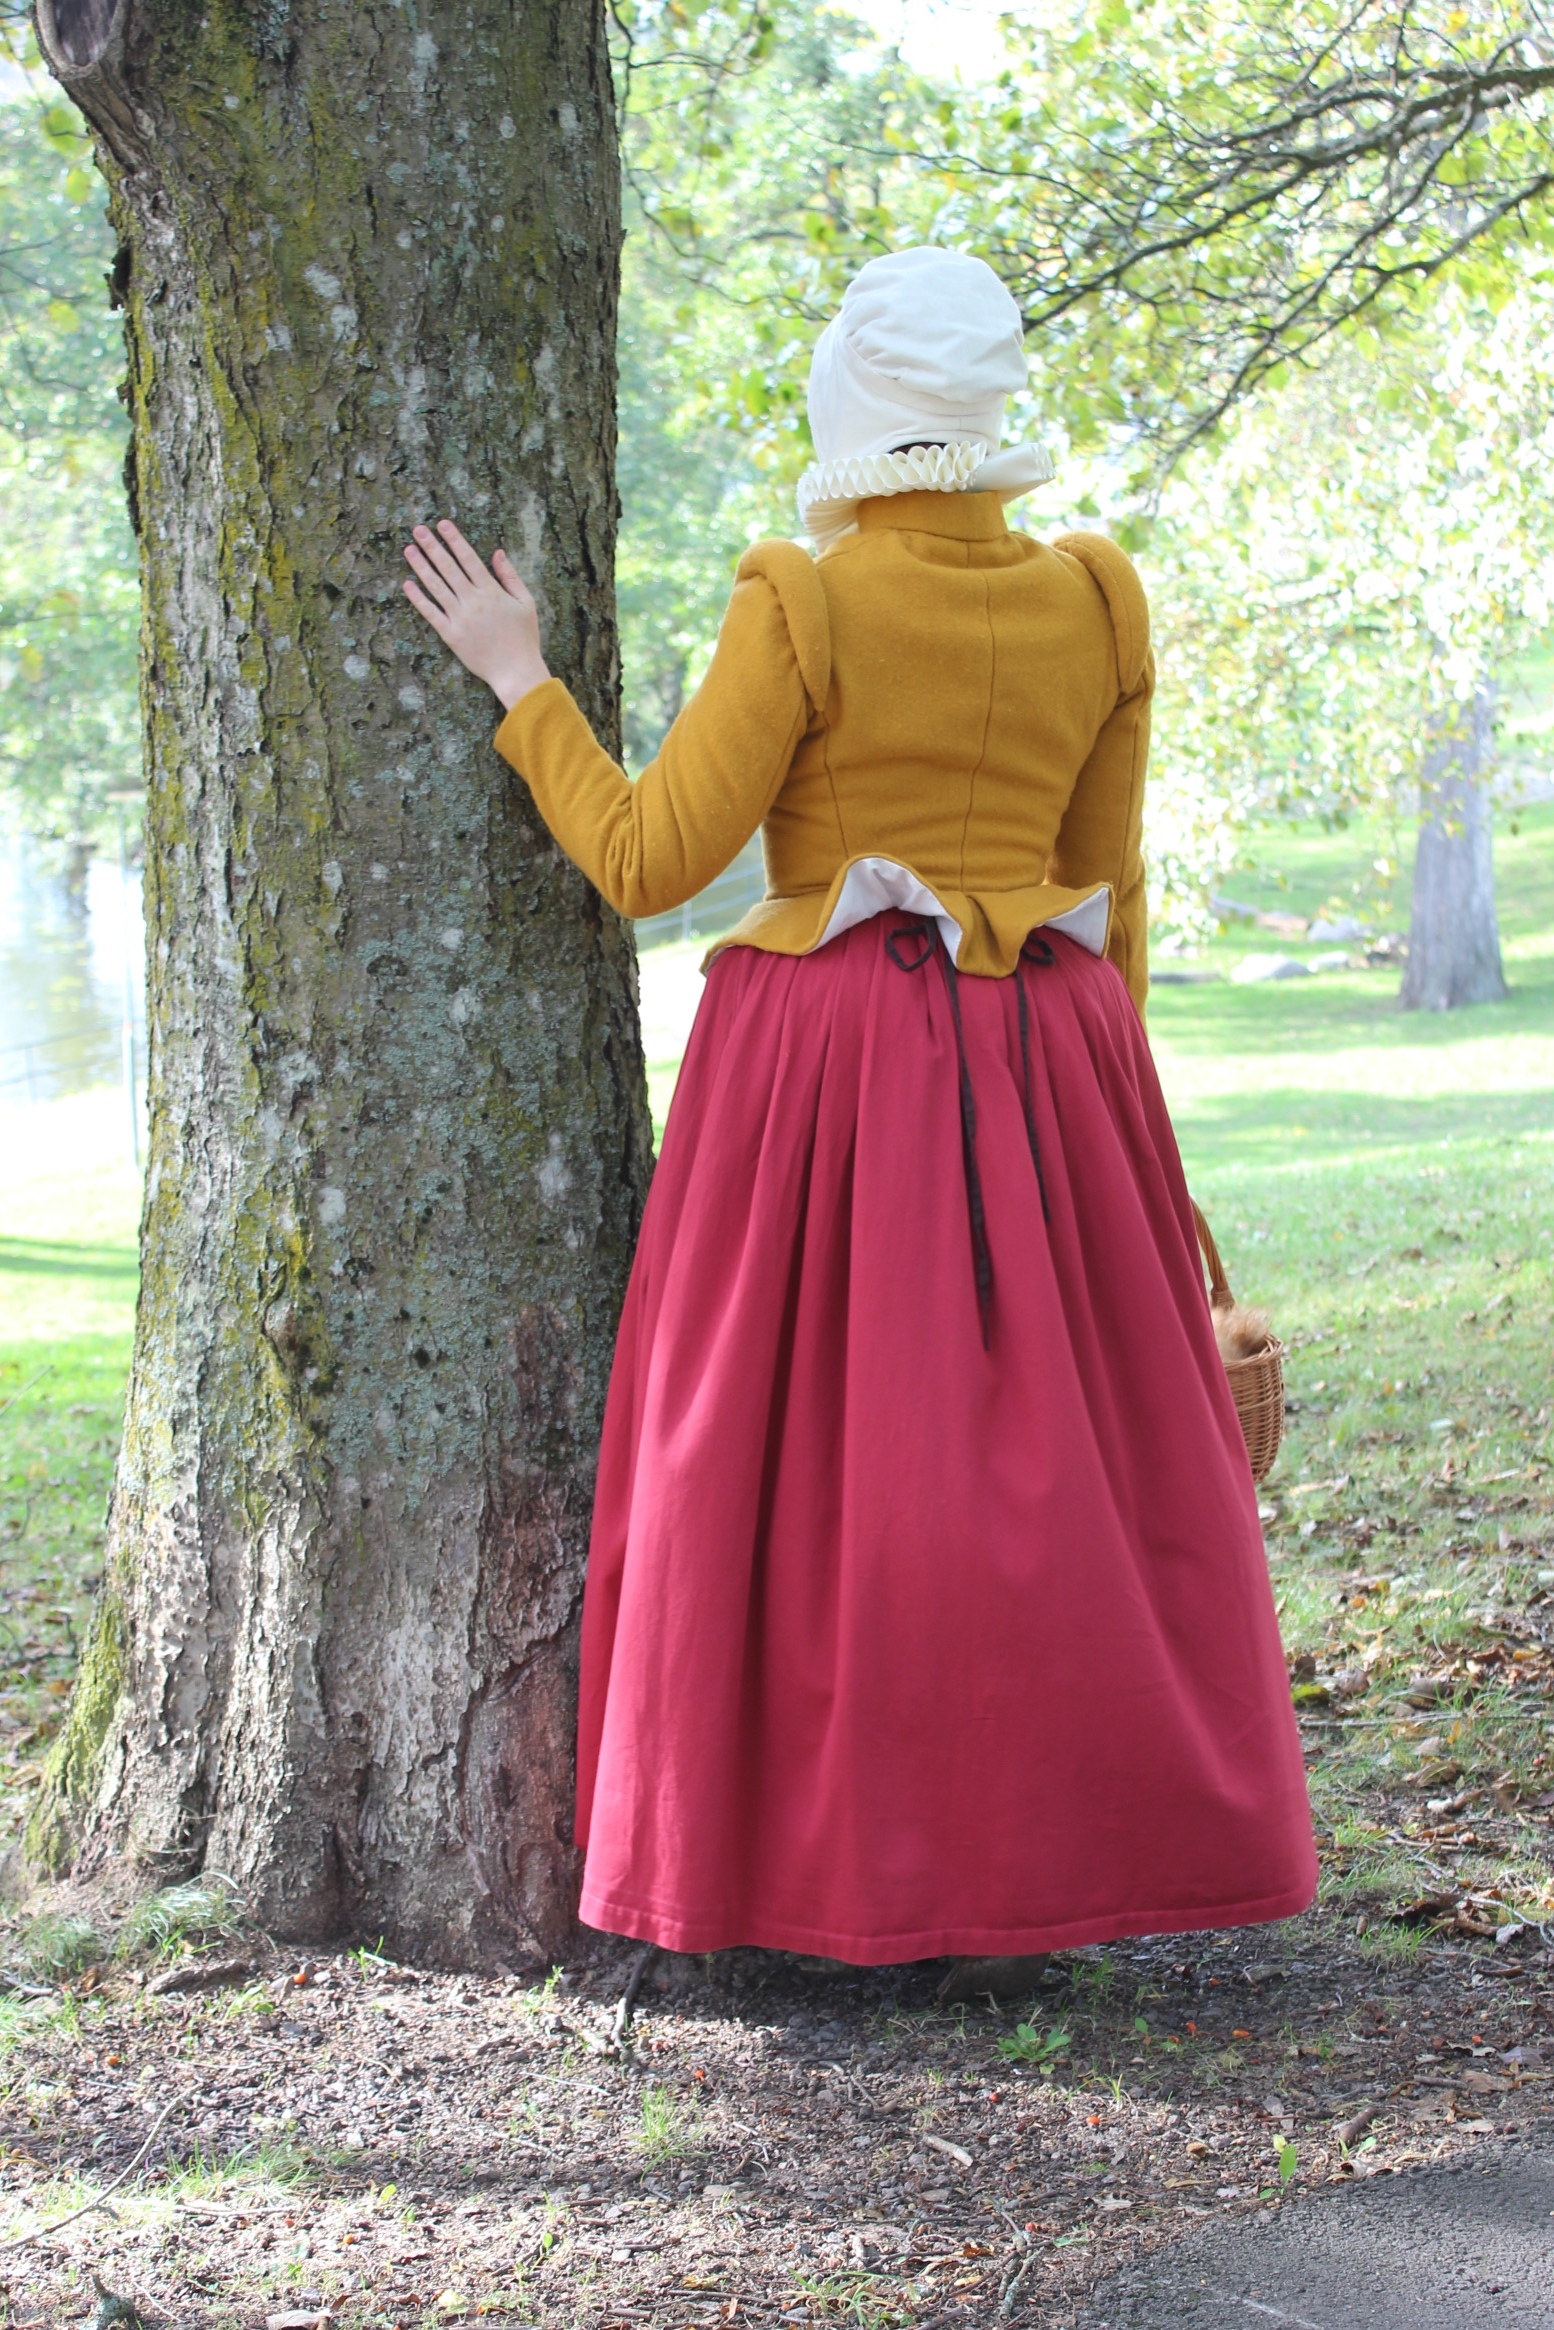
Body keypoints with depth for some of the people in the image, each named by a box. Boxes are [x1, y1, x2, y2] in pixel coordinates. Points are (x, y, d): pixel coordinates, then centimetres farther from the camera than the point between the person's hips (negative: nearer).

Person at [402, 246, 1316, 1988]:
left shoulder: (805, 608, -10)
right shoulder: (1095, 605, 4)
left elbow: (650, 860, -9)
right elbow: (1110, 889, 11)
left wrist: (519, 684, 2)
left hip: (830, 1064, -4)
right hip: (1043, 1061, 4)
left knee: (812, 1455, 6)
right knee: (1049, 1464, 10)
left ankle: (837, 1867, 10)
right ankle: (1041, 1878, 13)